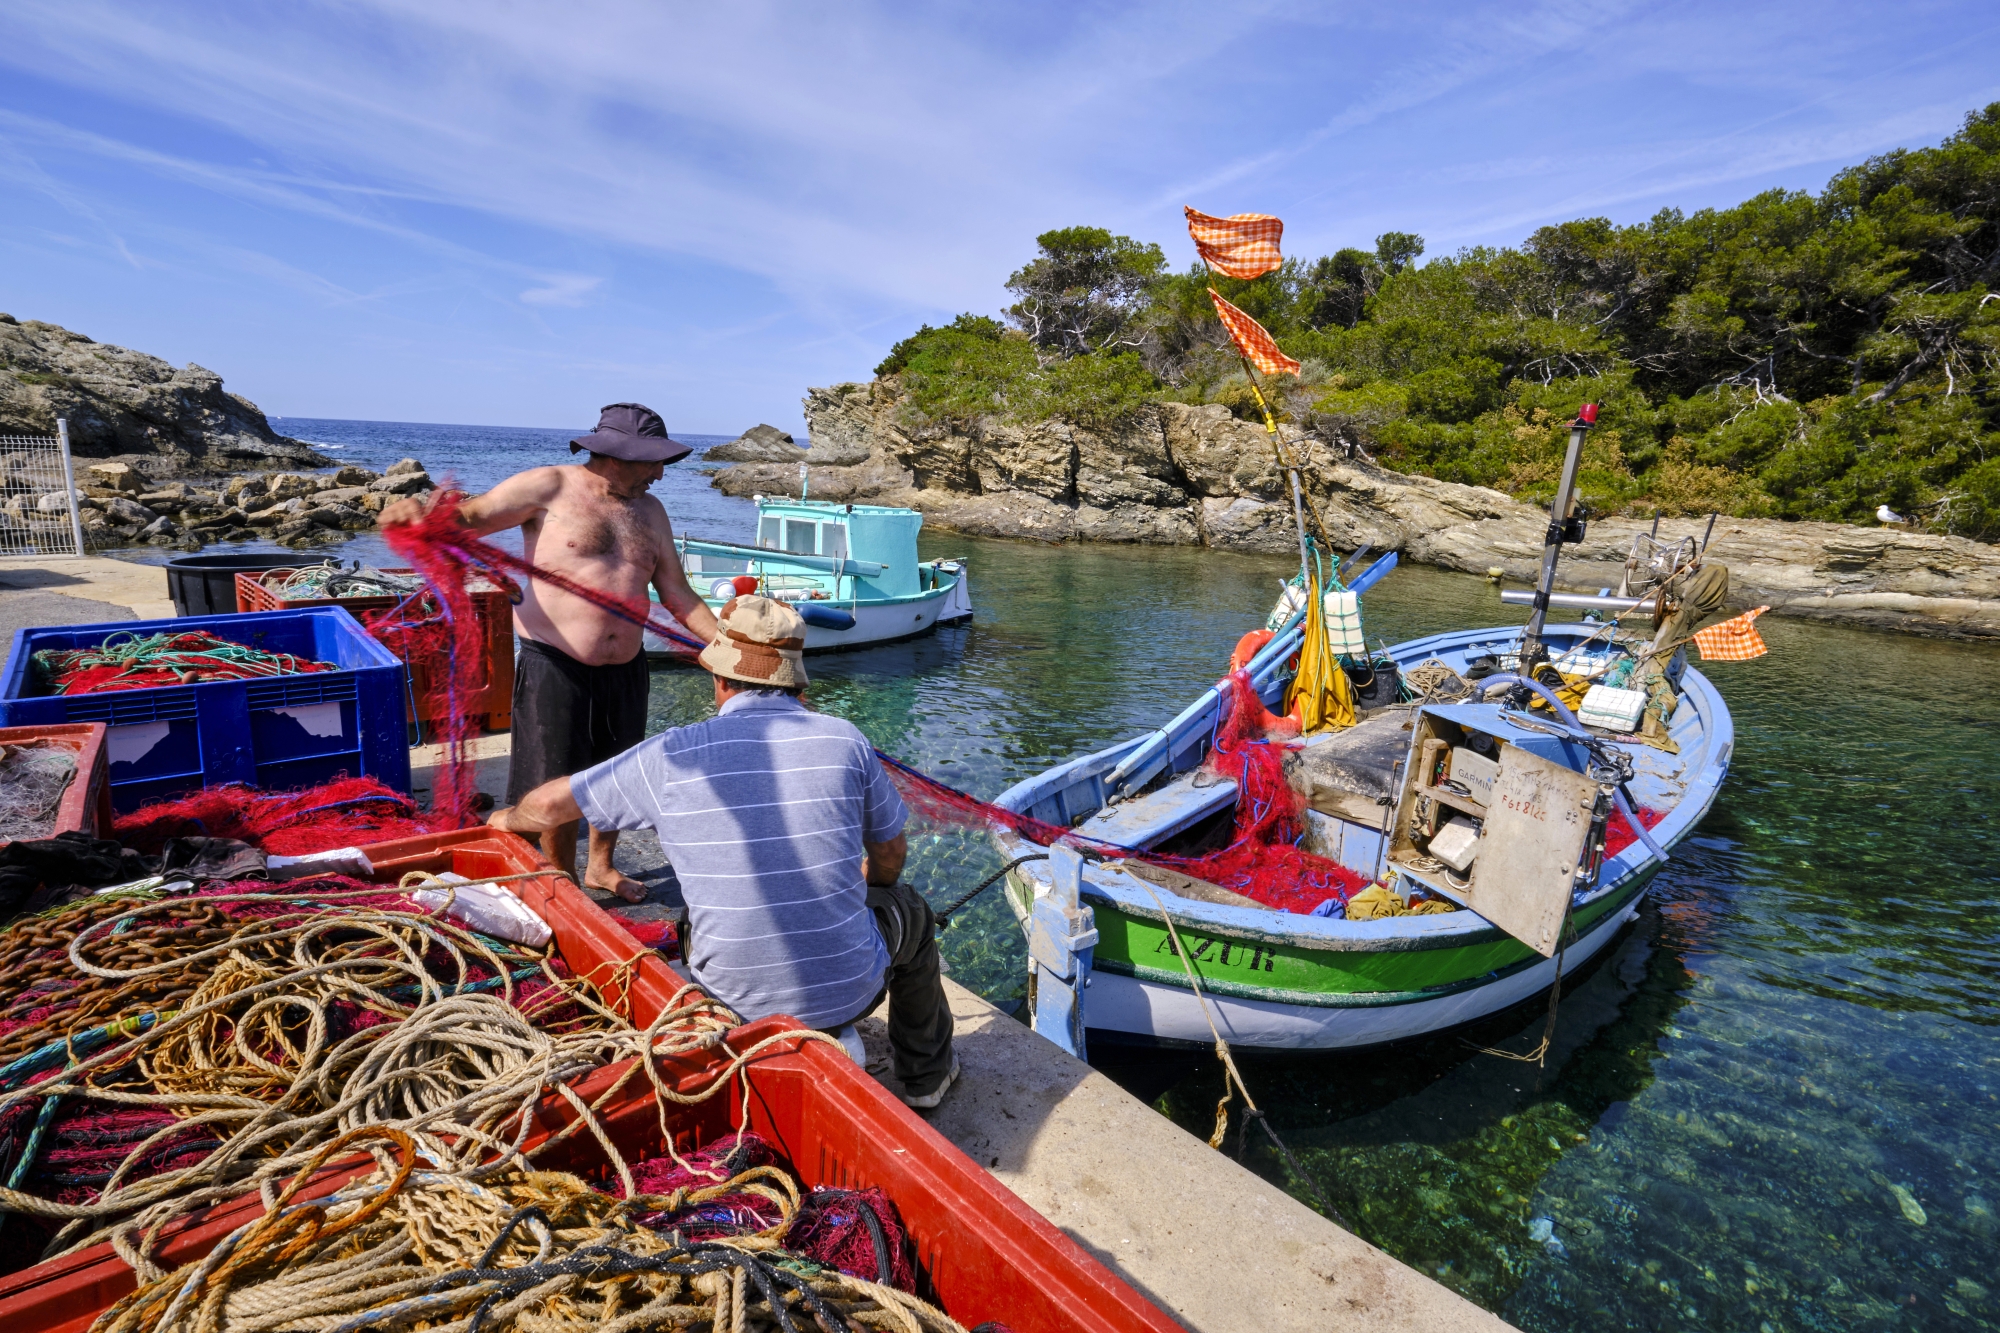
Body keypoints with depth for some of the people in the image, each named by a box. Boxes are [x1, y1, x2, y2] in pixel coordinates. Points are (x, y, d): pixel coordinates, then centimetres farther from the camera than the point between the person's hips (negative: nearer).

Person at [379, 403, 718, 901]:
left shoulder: (649, 511, 9)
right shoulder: (549, 487, -6)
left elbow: (677, 594, 8)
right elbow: (470, 517, -11)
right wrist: (424, 514, -34)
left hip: (624, 669, 6)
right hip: (554, 667, -5)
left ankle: (601, 866, 42)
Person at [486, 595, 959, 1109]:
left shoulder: (674, 754, -8)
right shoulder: (845, 740, -8)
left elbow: (552, 803, 7)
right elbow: (890, 858, 5)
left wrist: (508, 820, 31)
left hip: (734, 996, 1)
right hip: (848, 991, -1)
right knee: (910, 908, 30)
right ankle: (927, 1074, 42)